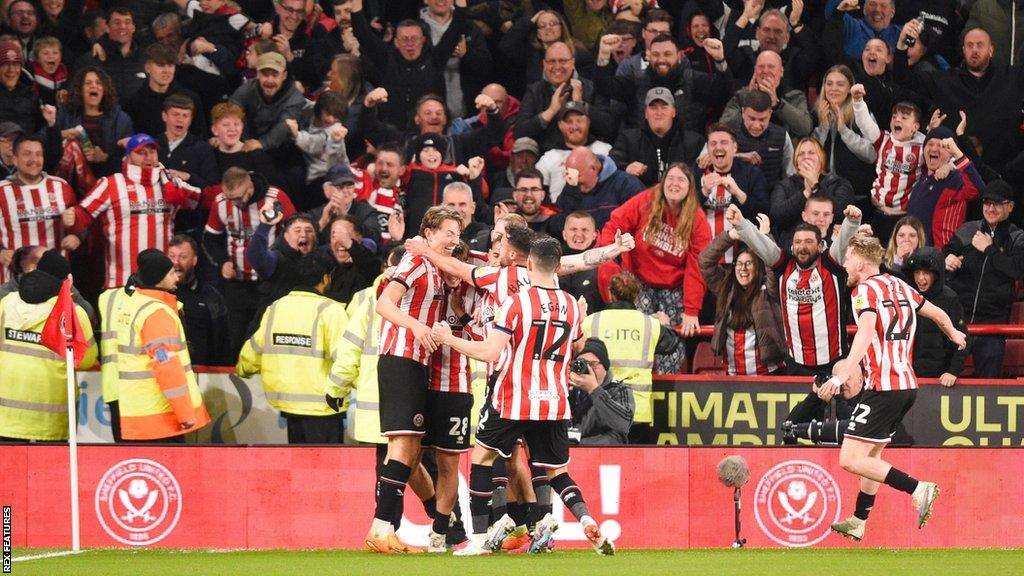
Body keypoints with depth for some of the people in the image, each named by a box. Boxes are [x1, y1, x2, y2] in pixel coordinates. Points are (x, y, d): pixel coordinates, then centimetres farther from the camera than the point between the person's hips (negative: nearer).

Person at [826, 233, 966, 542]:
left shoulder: (865, 289, -9)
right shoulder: (899, 286, 15)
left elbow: (866, 332, -27)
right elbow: (937, 313, 29)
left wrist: (841, 376, -39)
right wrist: (954, 335, 52)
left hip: (883, 386, -9)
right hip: (908, 385, 9)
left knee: (851, 460, -11)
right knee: (872, 454, 20)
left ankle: (918, 489, -18)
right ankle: (857, 523, 25)